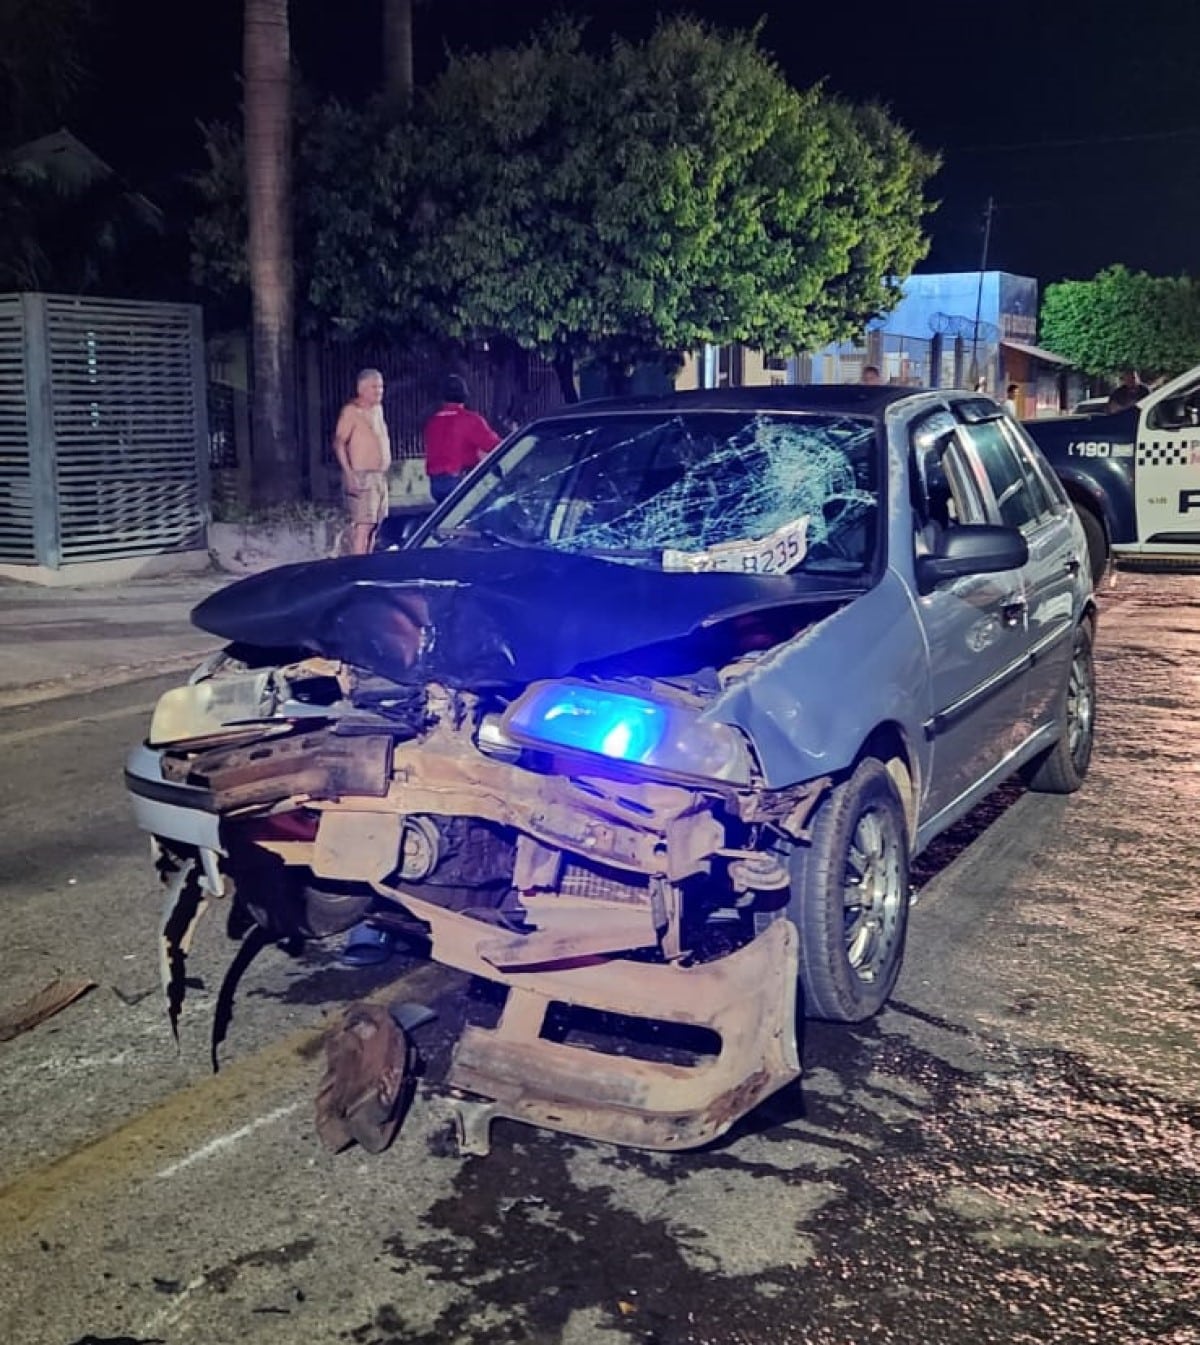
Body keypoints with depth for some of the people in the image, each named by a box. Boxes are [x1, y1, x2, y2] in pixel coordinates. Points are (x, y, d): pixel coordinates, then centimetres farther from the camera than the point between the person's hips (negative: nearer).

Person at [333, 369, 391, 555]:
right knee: (362, 525, -15)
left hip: (380, 476, 9)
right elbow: (339, 443, -16)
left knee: (375, 525, 9)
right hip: (361, 476, -8)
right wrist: (348, 472, -25)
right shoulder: (351, 411, -8)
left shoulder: (378, 408, 16)